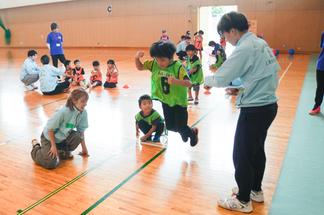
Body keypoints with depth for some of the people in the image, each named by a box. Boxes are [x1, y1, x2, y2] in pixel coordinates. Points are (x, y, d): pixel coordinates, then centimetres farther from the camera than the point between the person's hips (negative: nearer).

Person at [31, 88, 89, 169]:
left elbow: (81, 131, -3)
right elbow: (50, 129, -20)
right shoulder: (63, 112, -31)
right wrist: (53, 146, -16)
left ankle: (63, 152, 6)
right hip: (49, 137, -5)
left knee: (77, 136, -25)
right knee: (51, 163, -18)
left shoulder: (83, 113, -14)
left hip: (63, 136, 6)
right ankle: (36, 146, 12)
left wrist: (84, 148, 1)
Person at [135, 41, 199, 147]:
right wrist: (137, 57, -23)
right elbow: (140, 67, -2)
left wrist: (176, 81, -50)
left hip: (179, 101, -5)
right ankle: (183, 132, 48)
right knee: (170, 126, 14)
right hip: (166, 101, 5)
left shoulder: (178, 67, -24)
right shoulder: (154, 64, -11)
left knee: (181, 127, 1)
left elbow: (189, 83, -31)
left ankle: (193, 132, 37)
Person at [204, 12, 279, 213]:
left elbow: (221, 78, -18)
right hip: (269, 104, 9)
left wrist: (208, 80, 5)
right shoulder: (261, 43, 9)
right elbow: (274, 71, 17)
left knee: (242, 155, 4)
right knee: (257, 150, 21)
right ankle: (256, 190, 38)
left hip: (254, 110, -9)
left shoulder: (244, 48, -19)